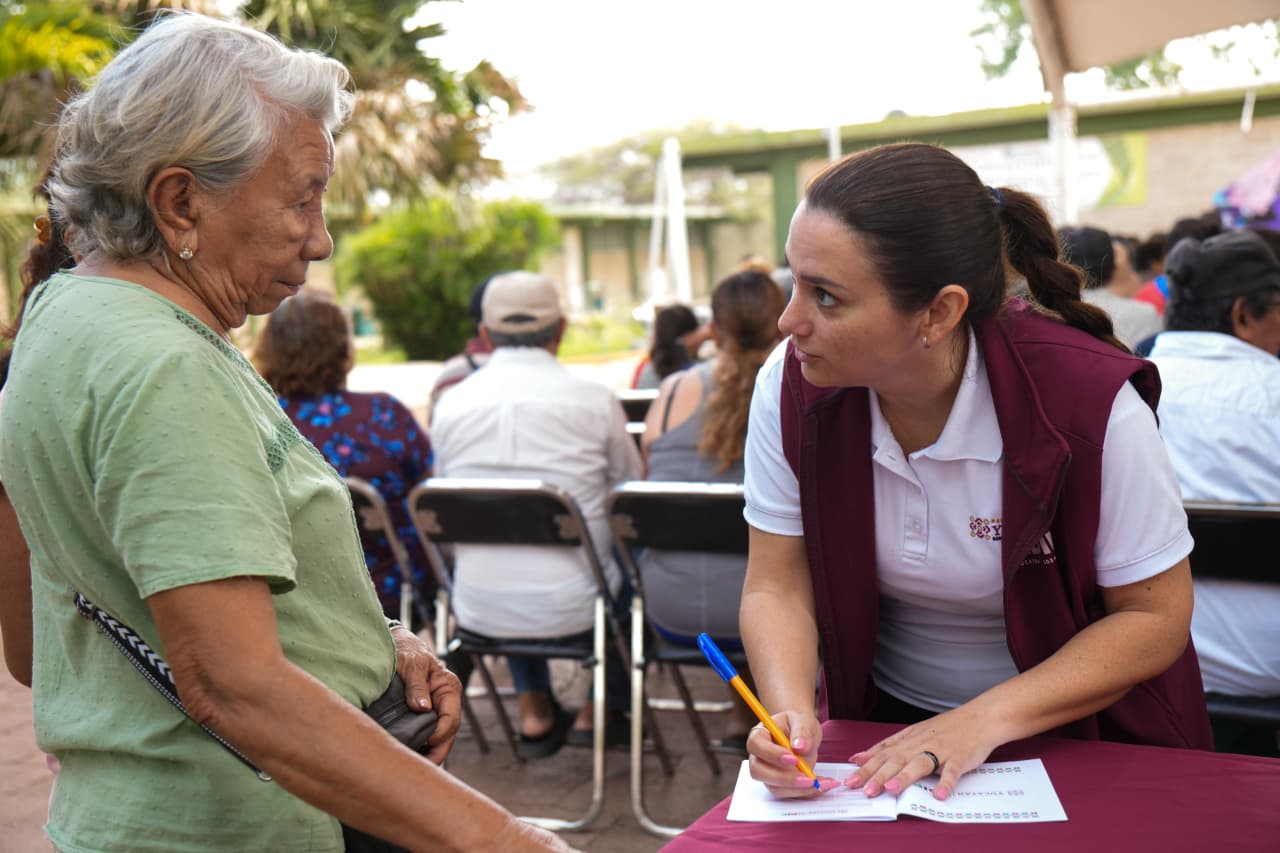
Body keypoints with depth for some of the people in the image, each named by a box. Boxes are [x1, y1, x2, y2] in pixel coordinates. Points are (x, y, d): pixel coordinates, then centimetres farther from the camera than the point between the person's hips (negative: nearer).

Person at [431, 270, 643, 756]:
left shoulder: (450, 405, -1)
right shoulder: (595, 400, -9)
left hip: (479, 611, 3)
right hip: (571, 607, -3)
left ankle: (535, 712, 38)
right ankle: (601, 711, 33)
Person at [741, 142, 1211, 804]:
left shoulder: (1091, 402, -23)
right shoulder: (789, 386, -13)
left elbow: (1156, 617, -14)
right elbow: (776, 587, -8)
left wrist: (985, 721, -24)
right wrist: (791, 712, -27)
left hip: (1077, 730, -2)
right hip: (886, 722, 2)